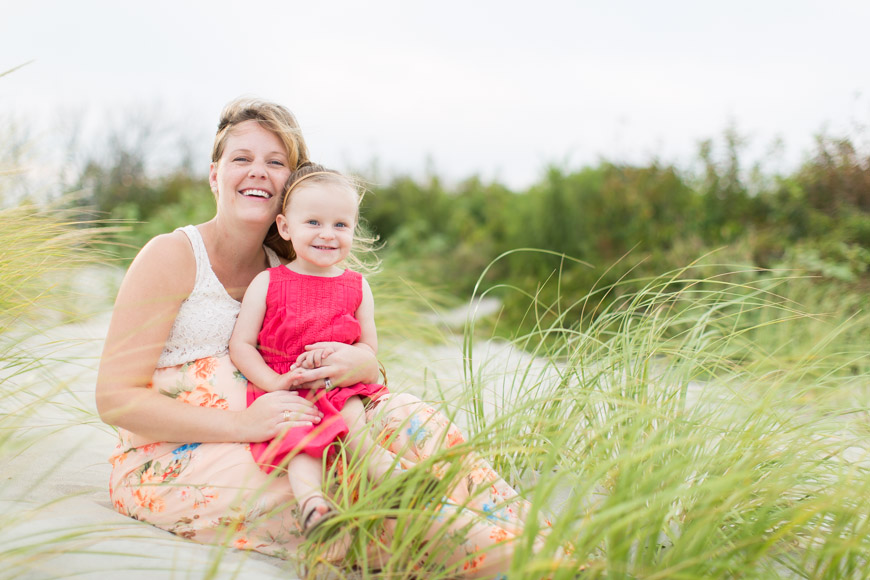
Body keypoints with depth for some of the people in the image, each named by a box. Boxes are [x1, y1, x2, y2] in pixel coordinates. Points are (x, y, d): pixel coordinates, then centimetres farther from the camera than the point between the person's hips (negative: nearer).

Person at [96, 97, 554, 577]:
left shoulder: (289, 273, 11)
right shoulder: (171, 256, -6)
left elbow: (370, 360, 9)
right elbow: (115, 397, -13)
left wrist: (358, 363, -19)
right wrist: (239, 424, -26)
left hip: (267, 445, 5)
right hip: (166, 464, -5)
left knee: (402, 416, -18)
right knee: (352, 484, -29)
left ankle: (517, 528, -22)